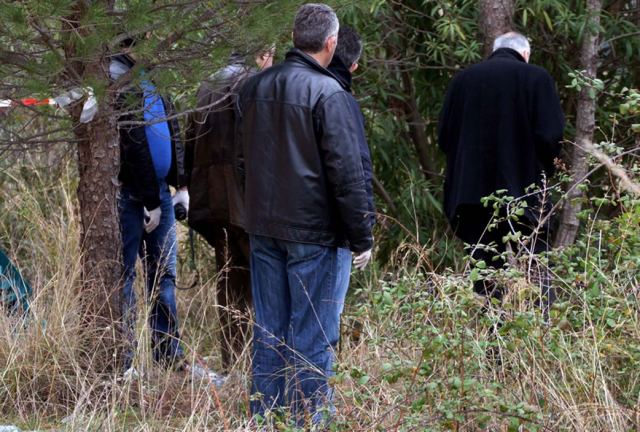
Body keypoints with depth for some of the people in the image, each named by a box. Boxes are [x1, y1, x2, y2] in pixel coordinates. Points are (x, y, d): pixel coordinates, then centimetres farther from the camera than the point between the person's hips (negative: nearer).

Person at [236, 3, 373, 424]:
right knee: (313, 338, -1)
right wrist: (362, 238, -9)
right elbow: (347, 173, -16)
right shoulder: (328, 94, -16)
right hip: (316, 233, -7)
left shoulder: (256, 87, 7)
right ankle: (309, 421, 1)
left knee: (269, 333, 12)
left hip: (264, 230, 7)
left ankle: (265, 420, 17)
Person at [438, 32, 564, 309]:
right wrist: (544, 167, 8)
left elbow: (444, 136, 6)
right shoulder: (536, 79, -5)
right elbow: (551, 134, -10)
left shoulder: (463, 80, 4)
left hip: (472, 191, 3)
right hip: (524, 190, -3)